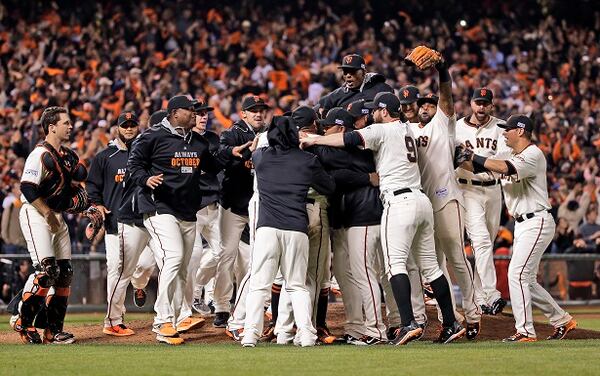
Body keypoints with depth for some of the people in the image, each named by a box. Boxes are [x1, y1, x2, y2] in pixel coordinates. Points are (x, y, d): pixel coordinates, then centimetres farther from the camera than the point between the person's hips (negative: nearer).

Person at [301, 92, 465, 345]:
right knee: (430, 265, 11)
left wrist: (313, 141, -4)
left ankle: (409, 324, -25)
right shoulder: (407, 130, 21)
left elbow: (350, 139, -12)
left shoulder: (382, 130, -3)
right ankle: (451, 324, 10)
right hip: (421, 199, 8)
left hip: (399, 201, -8)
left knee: (395, 263, -12)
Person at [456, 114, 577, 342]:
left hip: (537, 223, -10)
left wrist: (473, 156, -22)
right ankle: (562, 321, 22)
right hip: (522, 225, 10)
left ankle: (525, 331, -14)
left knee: (517, 274, -15)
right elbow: (479, 168, 14)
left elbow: (505, 168, -29)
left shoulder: (533, 154, -12)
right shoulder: (513, 158, 17)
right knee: (526, 280, 11)